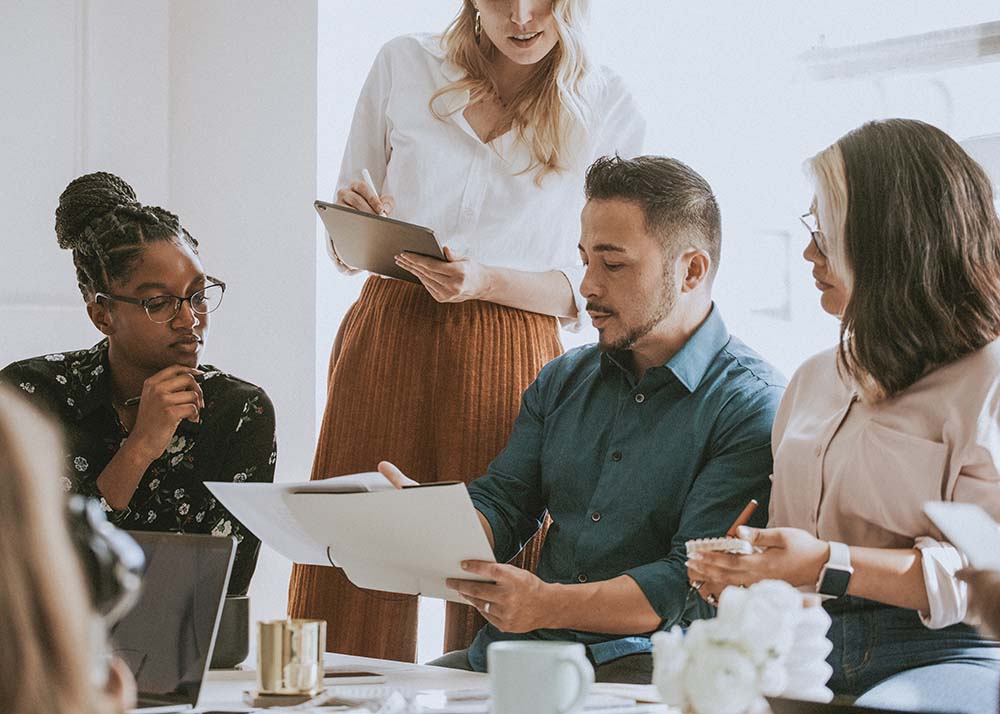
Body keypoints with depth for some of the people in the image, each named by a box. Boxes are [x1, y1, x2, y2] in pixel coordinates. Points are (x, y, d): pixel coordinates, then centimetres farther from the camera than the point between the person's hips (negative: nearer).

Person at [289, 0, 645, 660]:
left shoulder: (607, 108, 5)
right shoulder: (404, 66, 8)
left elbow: (589, 288, 3)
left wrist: (485, 281, -13)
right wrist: (356, 222, -7)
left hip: (513, 361, -1)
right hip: (386, 342, 1)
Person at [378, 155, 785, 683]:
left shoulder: (753, 407, -6)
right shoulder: (563, 380, 19)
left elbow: (694, 584, -15)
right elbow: (501, 508, 14)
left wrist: (549, 603, -27)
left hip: (643, 662, -7)